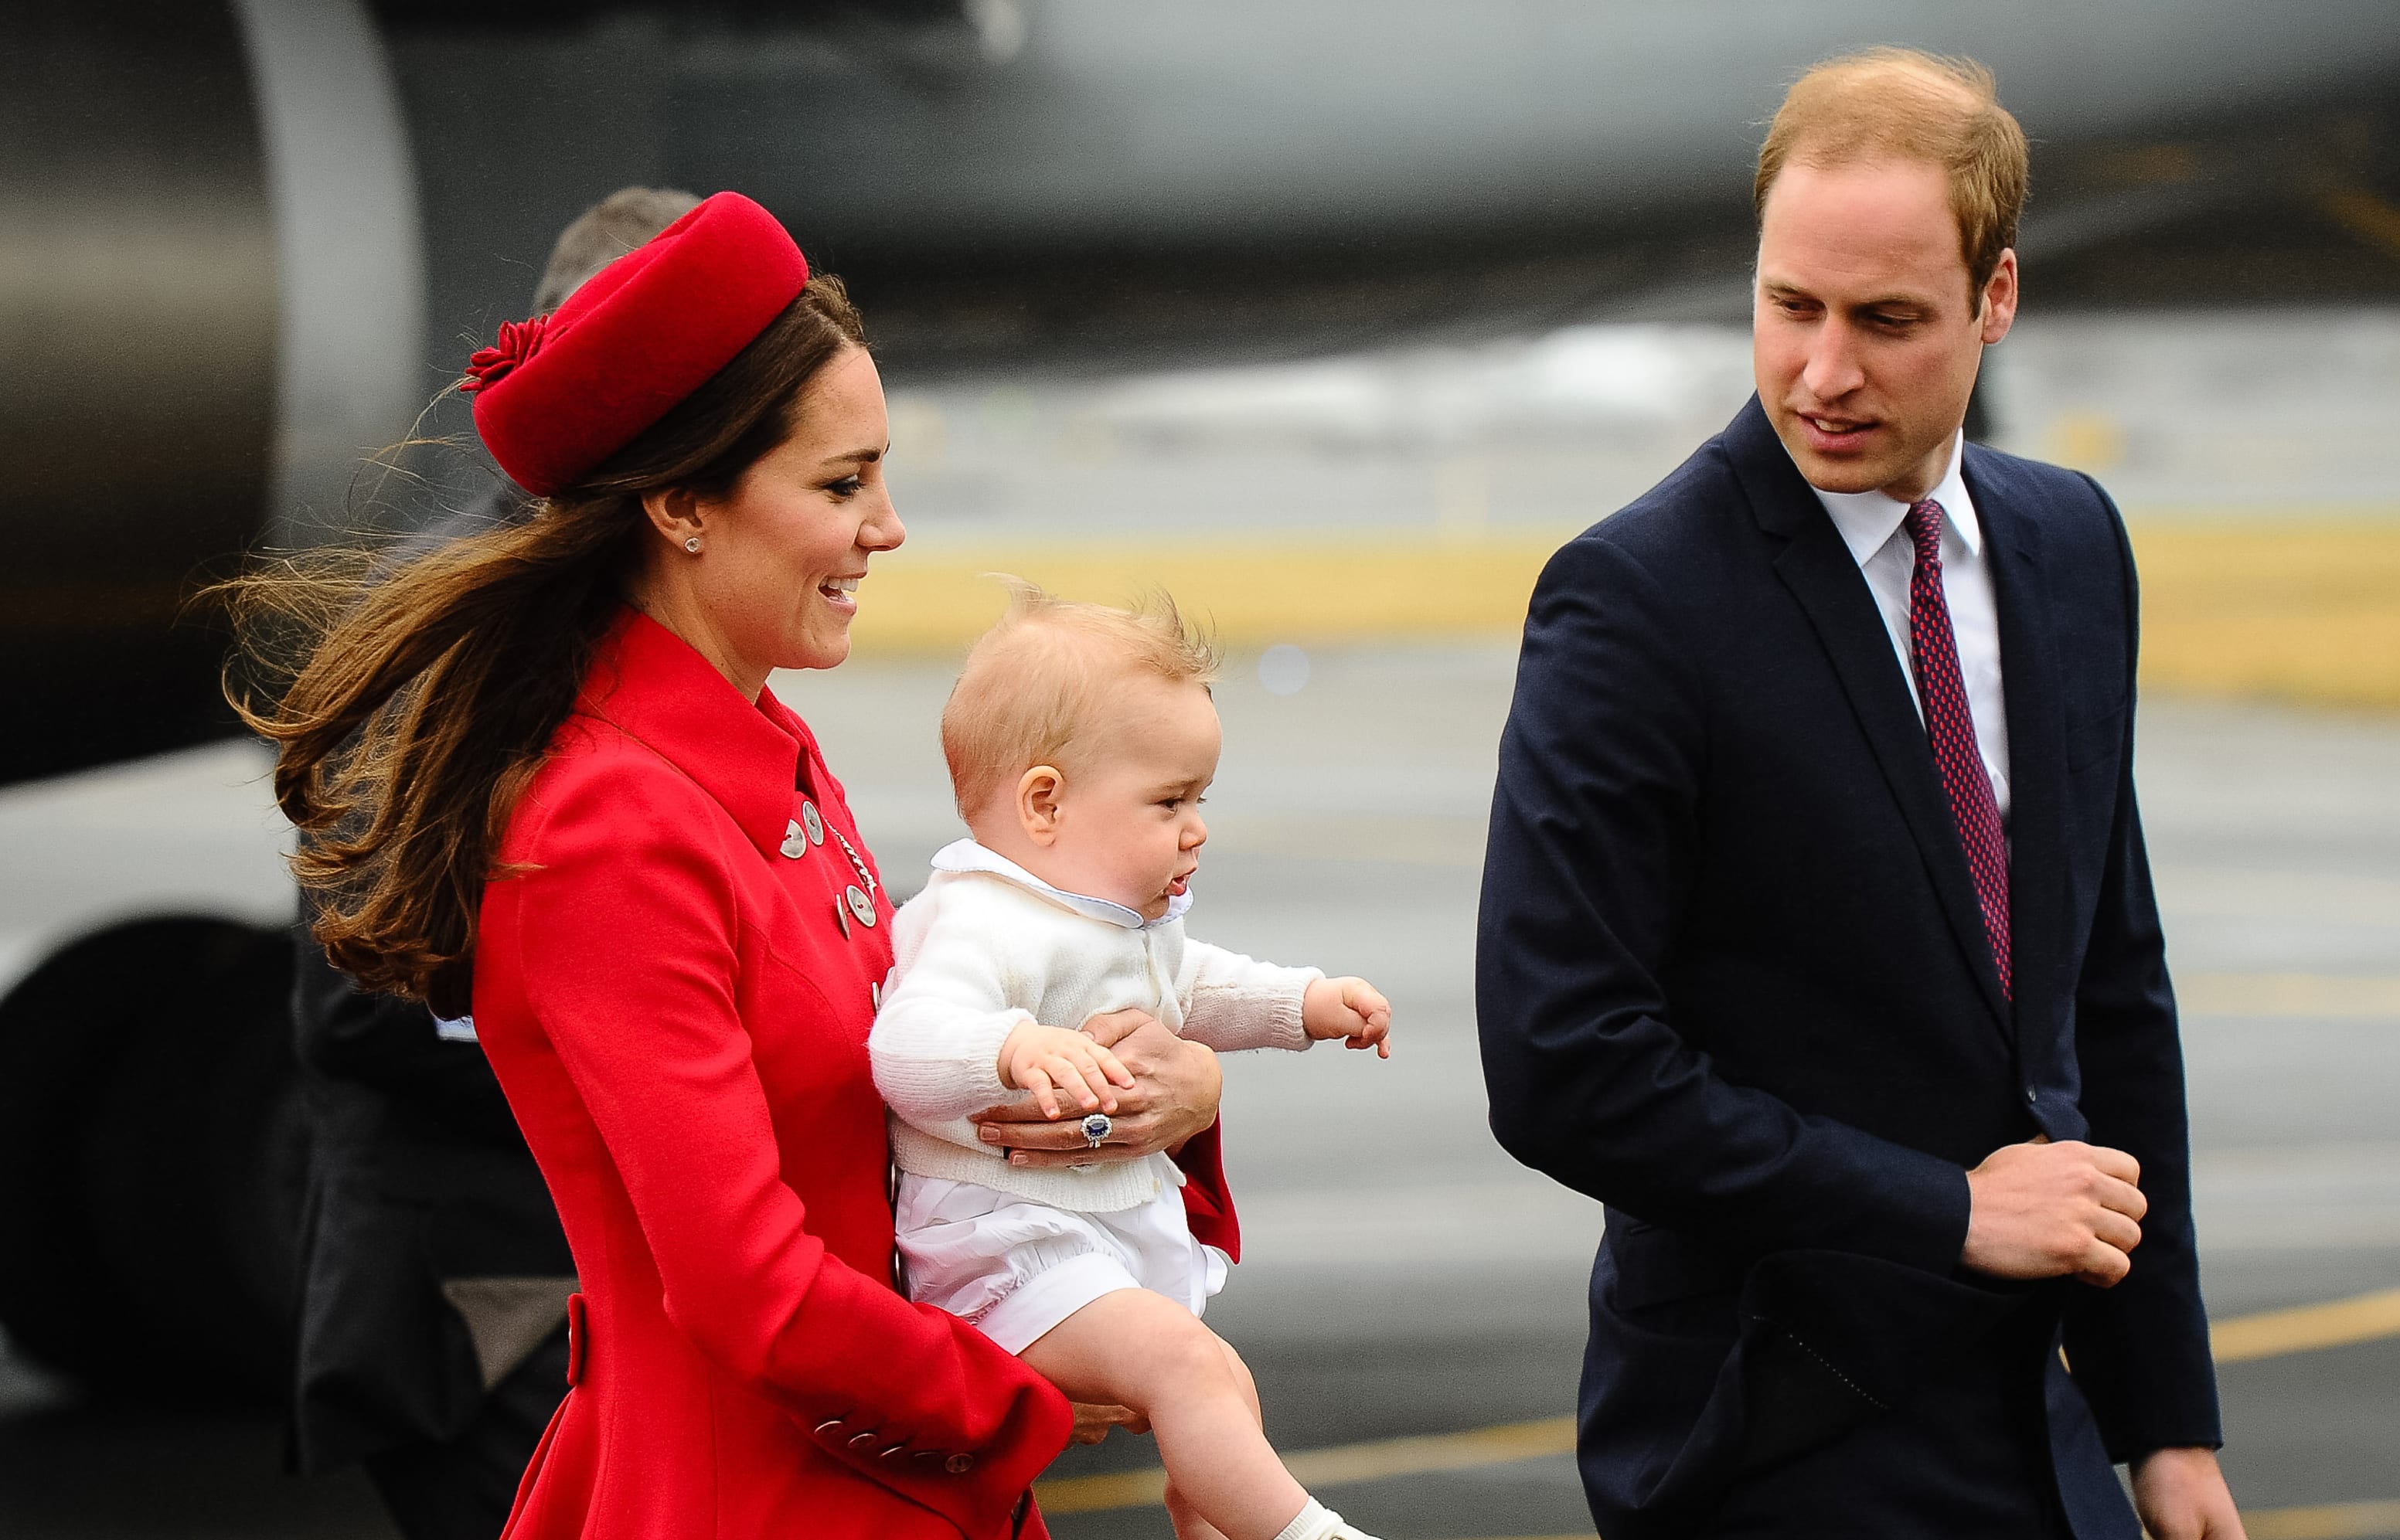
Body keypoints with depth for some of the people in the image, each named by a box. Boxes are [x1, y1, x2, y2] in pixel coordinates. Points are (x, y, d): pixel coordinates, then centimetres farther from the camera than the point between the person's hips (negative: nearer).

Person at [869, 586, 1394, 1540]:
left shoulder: (1136, 922, 10)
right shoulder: (985, 926, -25)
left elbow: (1188, 988, 33)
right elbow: (907, 1042, -44)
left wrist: (1305, 1004, 22)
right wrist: (1022, 1050, -62)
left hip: (1123, 1232, 11)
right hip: (1009, 1247, -11)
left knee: (1228, 1399, 23)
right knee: (1182, 1360, -30)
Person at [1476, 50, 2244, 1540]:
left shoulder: (2070, 544, 8)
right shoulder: (1633, 601, -14)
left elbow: (2110, 988, 13)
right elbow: (1562, 1068, -18)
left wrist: (2168, 1411, 11)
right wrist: (1948, 1209, -16)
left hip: (2026, 1413, 6)